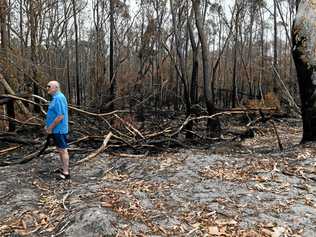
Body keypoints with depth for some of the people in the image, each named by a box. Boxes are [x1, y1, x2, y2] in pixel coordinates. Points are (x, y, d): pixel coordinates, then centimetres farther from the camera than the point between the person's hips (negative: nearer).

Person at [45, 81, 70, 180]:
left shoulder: (58, 98, -20)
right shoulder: (56, 97, 12)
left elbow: (60, 116, -25)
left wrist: (50, 128, -17)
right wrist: (49, 126, 16)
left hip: (59, 130, -10)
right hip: (56, 130, 10)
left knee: (63, 150, -3)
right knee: (60, 149, 18)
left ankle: (66, 173, 6)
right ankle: (64, 168, 31)